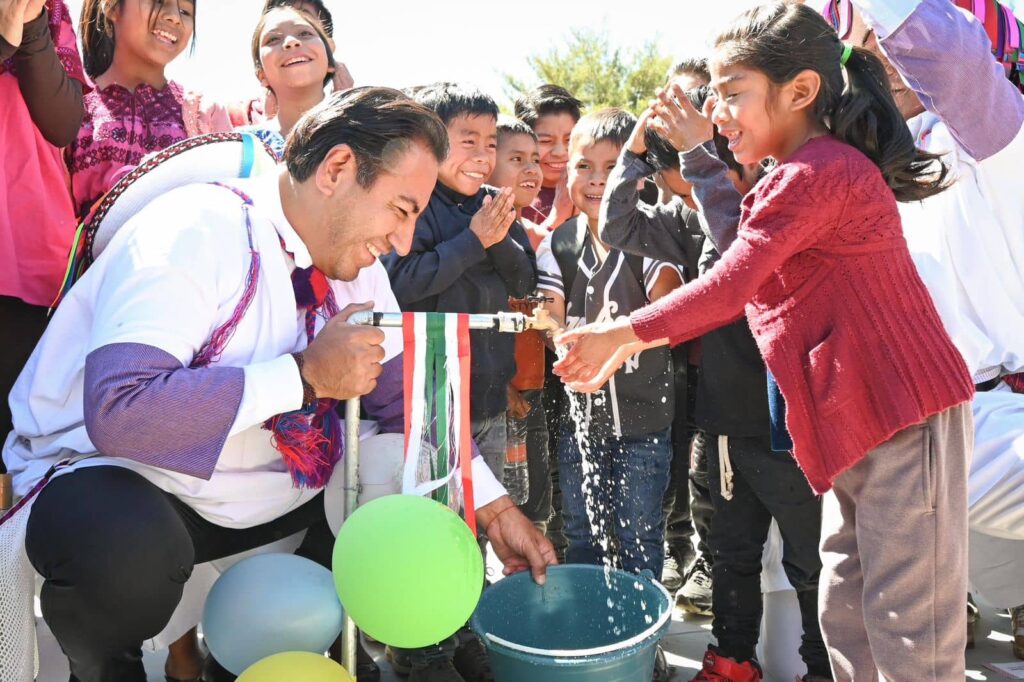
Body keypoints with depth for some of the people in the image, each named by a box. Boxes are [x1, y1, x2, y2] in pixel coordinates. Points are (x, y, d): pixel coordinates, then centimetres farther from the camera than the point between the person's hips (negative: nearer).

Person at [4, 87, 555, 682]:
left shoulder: (356, 263, 0)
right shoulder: (198, 232, -24)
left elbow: (407, 396, 5)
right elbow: (118, 411, -35)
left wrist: (494, 508, -3)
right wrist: (306, 374, -32)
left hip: (264, 487, 7)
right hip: (112, 477, -7)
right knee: (128, 547, -38)